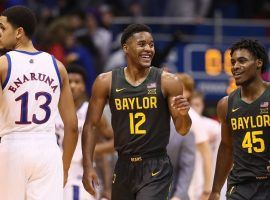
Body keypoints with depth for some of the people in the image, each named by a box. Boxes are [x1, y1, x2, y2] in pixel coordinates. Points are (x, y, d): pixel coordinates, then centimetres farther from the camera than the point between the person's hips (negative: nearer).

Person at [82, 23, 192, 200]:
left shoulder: (167, 82, -4)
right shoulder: (106, 82, 0)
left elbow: (182, 130, 0)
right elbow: (91, 125, 5)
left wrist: (183, 114, -23)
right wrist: (88, 166, -4)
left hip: (156, 168, -3)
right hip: (124, 167, 3)